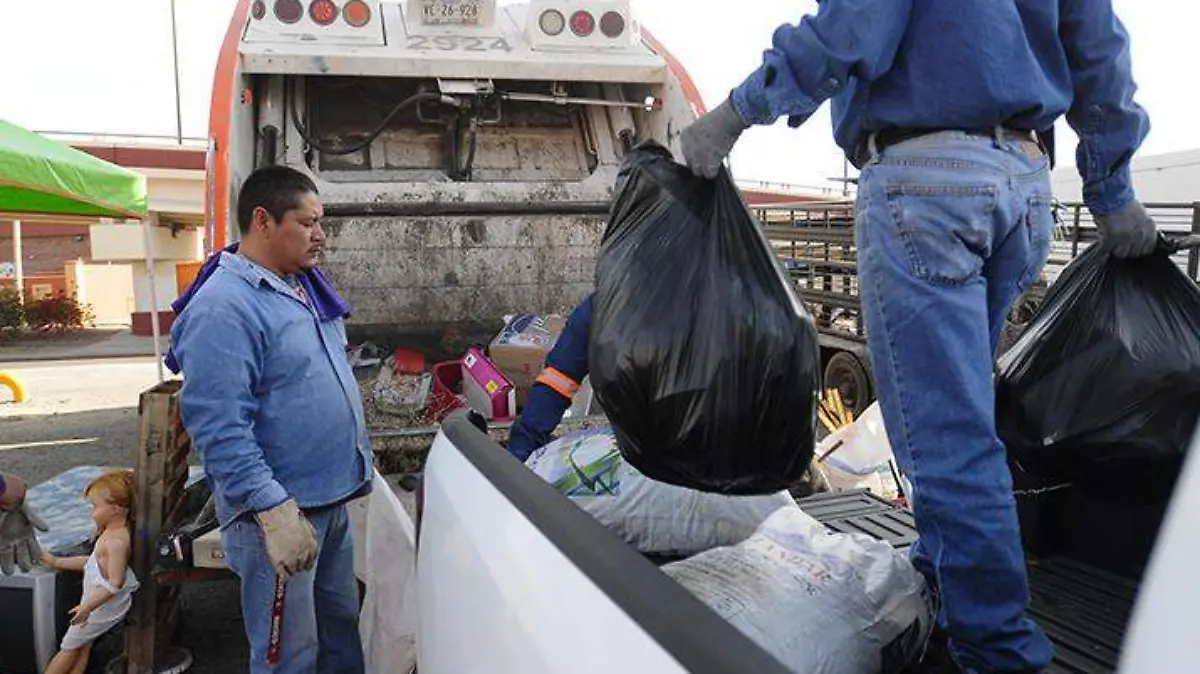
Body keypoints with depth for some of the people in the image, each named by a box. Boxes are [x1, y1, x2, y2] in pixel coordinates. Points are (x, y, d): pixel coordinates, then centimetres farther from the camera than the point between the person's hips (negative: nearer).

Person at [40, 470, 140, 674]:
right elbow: (93, 562, 17)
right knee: (82, 646, 16)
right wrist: (56, 562, 20)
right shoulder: (112, 533, 2)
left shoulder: (117, 541, -29)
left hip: (103, 607, -8)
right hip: (97, 602, 8)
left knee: (69, 647, 8)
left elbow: (115, 582, -31)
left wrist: (87, 606, -32)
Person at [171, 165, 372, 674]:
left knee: (341, 622, 23)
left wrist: (356, 467, 23)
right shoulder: (223, 306, -20)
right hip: (282, 508, -9)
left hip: (334, 495, 9)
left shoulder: (306, 284, 9)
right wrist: (274, 510, -29)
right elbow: (220, 428, -26)